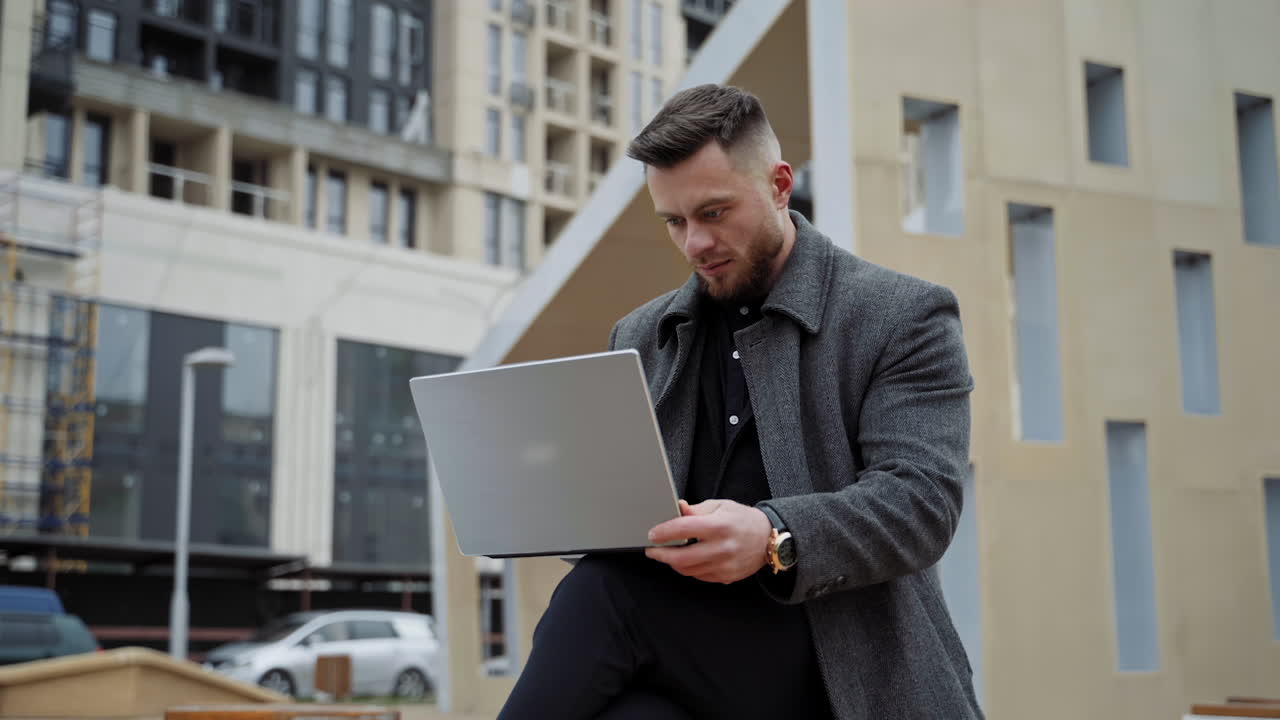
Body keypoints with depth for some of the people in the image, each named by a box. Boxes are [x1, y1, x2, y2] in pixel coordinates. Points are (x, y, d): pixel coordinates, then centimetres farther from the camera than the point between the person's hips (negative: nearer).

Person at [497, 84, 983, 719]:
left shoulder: (905, 317, 2)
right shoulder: (641, 339, 18)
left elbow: (921, 499, -10)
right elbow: (604, 489, 19)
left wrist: (773, 540, -30)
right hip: (684, 658, 4)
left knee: (604, 593, -29)